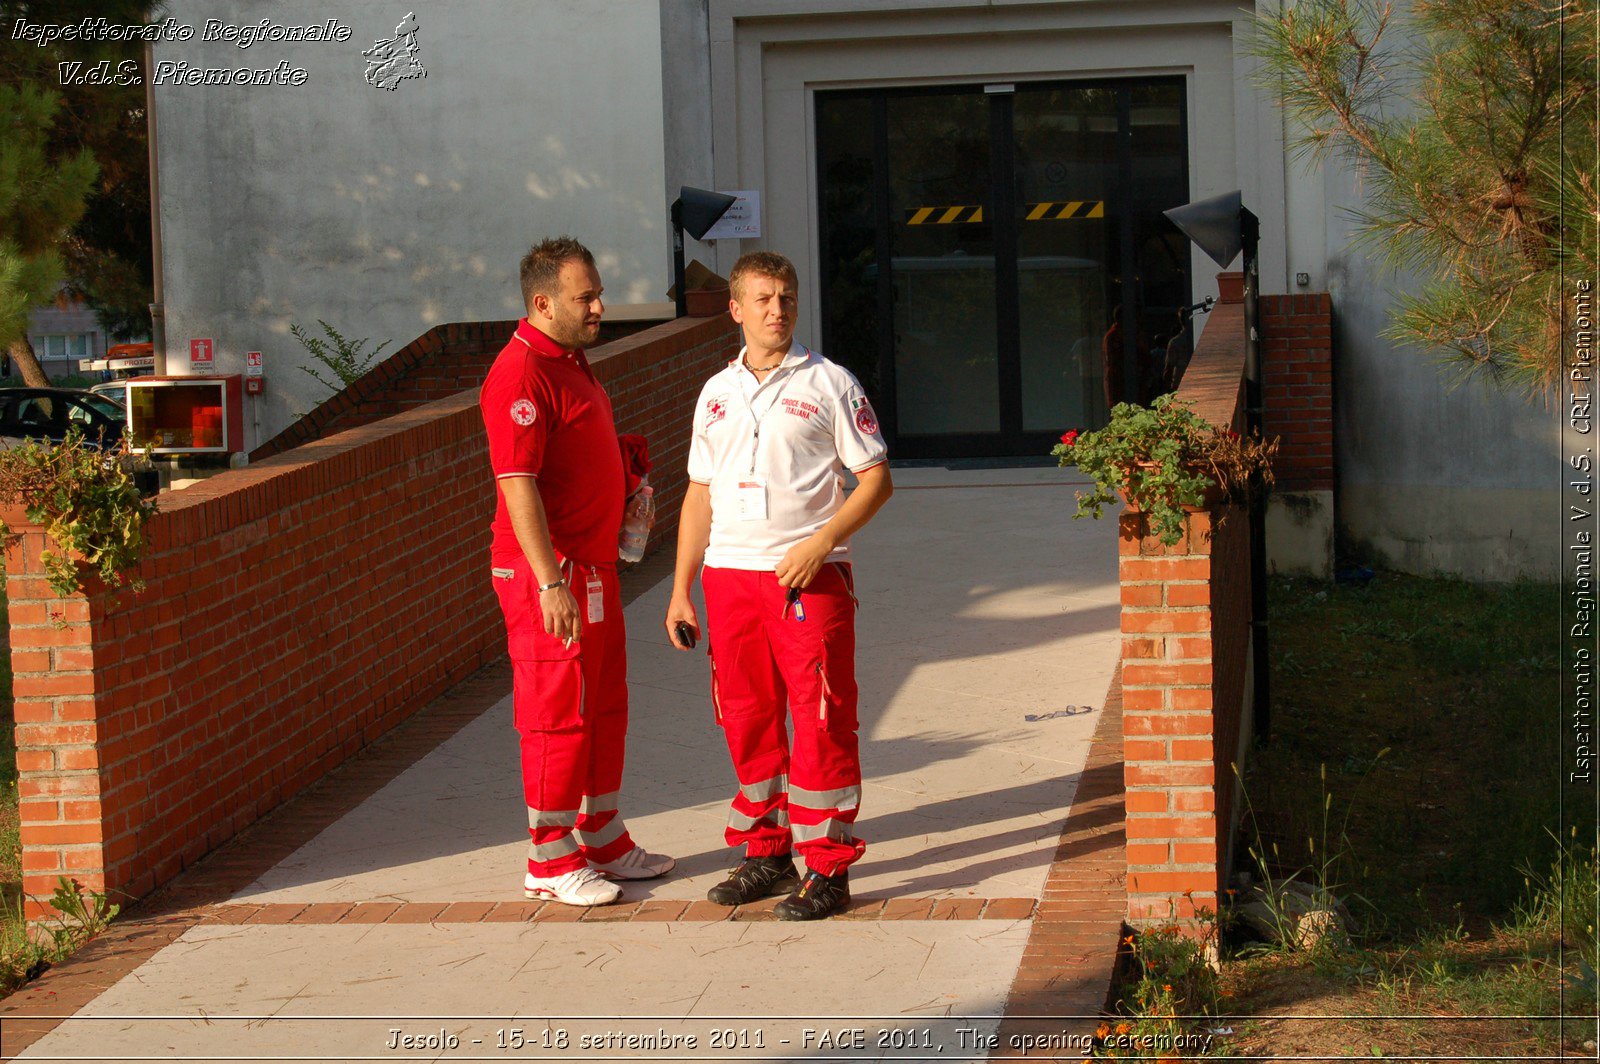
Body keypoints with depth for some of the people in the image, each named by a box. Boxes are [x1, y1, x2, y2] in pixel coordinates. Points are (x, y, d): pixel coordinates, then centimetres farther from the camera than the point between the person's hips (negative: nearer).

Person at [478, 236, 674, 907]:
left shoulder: (570, 360, 14)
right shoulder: (521, 373, -18)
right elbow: (517, 486, -24)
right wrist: (552, 584, -27)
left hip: (593, 563, 10)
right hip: (550, 573, -10)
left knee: (605, 707, 16)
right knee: (559, 713, -4)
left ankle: (603, 842, 26)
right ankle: (551, 861, 5)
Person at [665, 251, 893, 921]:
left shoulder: (828, 383, 0)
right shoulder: (716, 394, 13)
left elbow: (875, 480, -2)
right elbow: (700, 494, 18)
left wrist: (818, 544, -15)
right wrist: (681, 591, 13)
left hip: (810, 577, -5)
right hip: (730, 575, 5)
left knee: (821, 721, -5)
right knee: (745, 719, 9)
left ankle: (827, 867, 1)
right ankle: (767, 853, 21)